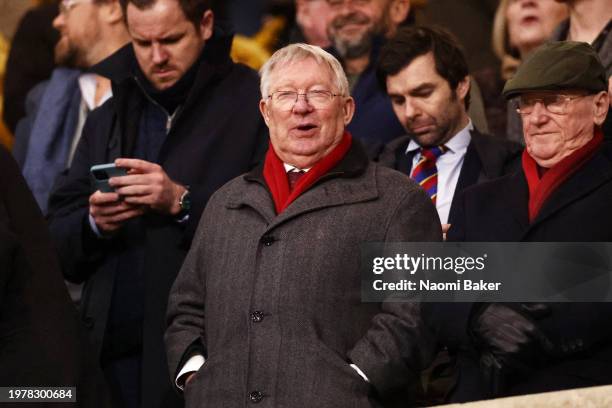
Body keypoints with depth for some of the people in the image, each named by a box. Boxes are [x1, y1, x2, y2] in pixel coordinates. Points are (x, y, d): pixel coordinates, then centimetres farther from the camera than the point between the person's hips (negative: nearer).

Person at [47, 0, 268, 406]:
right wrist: (94, 223, -7)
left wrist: (184, 202, -19)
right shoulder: (109, 118, 16)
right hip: (114, 354, 5)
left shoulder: (254, 105, -3)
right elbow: (58, 244, 13)